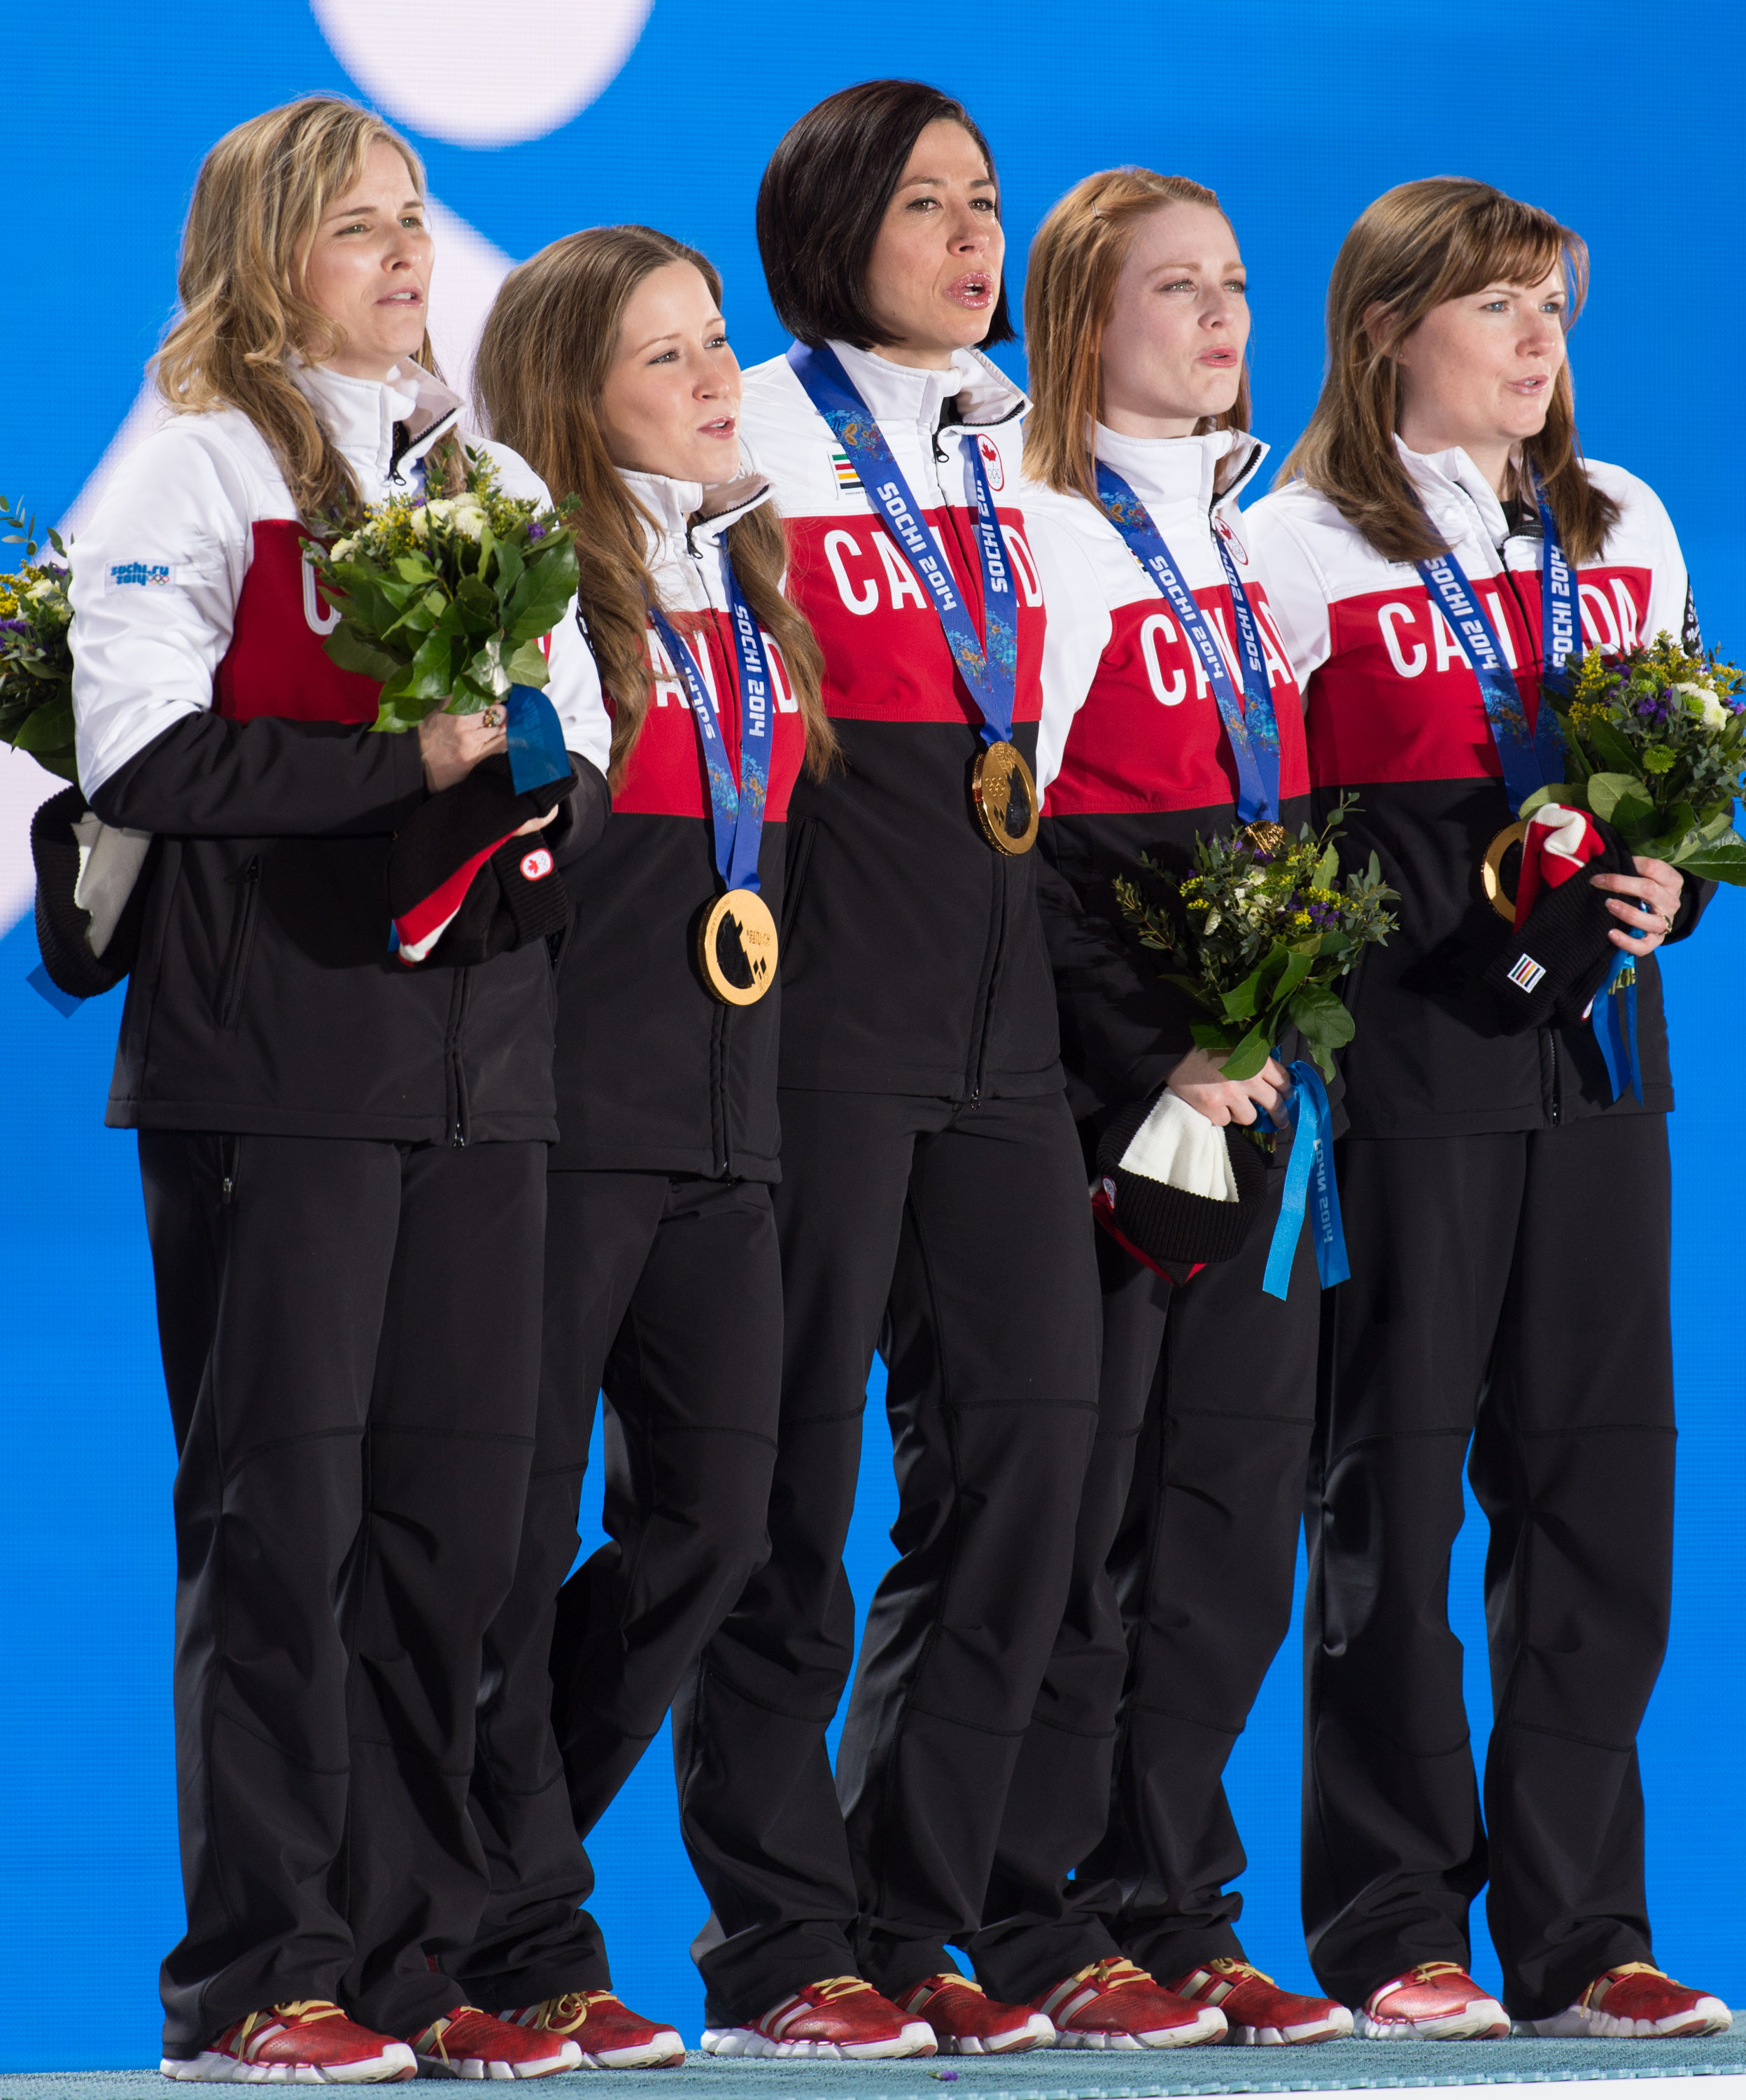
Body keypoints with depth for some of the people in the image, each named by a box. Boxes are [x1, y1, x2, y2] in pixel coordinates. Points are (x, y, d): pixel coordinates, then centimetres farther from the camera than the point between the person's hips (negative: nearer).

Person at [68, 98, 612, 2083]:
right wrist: (411, 769, -15)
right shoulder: (195, 470, 0)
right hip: (272, 1055, -6)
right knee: (280, 1507, -7)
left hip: (476, 1048, 6)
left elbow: (585, 757, 20)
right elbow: (147, 754, -12)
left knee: (457, 1511, 4)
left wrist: (538, 806, -3)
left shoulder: (493, 479, 20)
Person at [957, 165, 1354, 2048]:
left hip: (1252, 1087, 7)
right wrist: (1152, 1065, -17)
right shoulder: (1042, 535, -6)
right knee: (1081, 1514, -5)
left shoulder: (1259, 531, 16)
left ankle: (1171, 1912, 10)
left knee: (1234, 1507, 5)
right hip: (1099, 1098, -7)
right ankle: (1038, 1934, 0)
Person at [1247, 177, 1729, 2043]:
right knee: (1390, 1488, -1)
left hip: (1591, 1052, 5)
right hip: (1405, 1051, -4)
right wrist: (1478, 874, -17)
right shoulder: (1299, 547, 0)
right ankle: (1392, 1936, 4)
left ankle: (1577, 1934, 7)